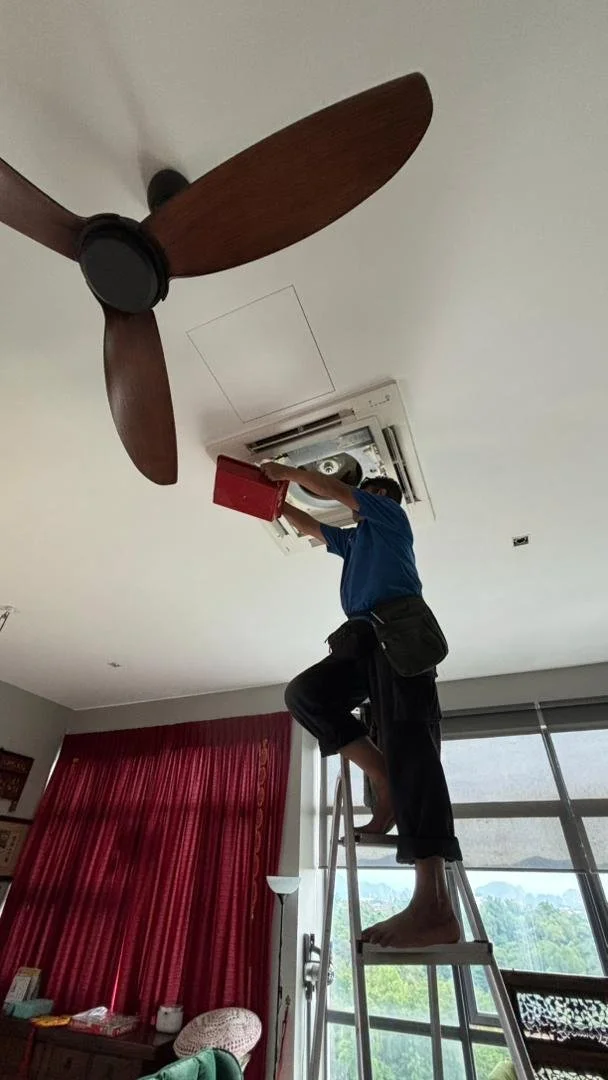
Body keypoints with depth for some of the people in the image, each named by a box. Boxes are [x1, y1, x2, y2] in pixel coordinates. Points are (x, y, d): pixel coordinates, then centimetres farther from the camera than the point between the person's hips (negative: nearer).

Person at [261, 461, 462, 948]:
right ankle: (386, 779, -10)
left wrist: (287, 471, 25)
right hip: (365, 638, 8)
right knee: (304, 692, -11)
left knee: (406, 735, -21)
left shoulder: (391, 516, 17)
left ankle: (434, 902, -27)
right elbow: (311, 526, 46)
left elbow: (330, 487, 11)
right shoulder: (357, 538, 37)